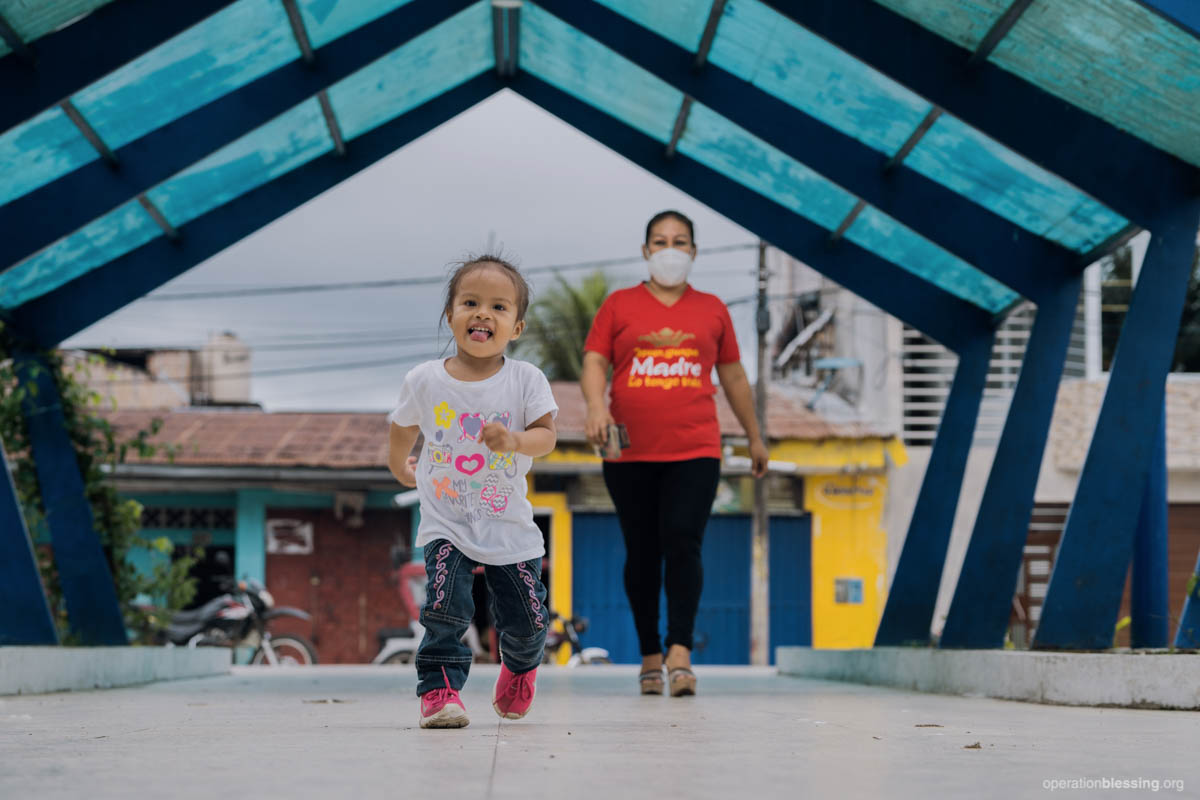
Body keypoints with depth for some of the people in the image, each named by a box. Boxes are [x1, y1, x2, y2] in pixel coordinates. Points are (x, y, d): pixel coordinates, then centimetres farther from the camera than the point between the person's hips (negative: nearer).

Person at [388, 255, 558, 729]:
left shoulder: (526, 380, -8)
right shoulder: (424, 381, -6)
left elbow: (546, 436, -16)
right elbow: (403, 429, 12)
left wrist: (514, 440, -36)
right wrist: (400, 468, 26)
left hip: (510, 526, 1)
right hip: (446, 525, 0)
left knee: (525, 622, 8)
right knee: (445, 607, -21)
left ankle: (520, 669, 40)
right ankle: (439, 689, -10)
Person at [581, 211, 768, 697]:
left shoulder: (712, 310, 13)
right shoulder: (619, 305, 9)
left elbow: (733, 377, 19)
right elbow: (593, 363, 2)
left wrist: (754, 437, 22)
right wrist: (596, 405, -18)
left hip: (694, 452, 0)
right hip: (630, 454, 0)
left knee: (683, 542, -16)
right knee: (642, 552, 5)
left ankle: (680, 655, -20)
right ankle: (650, 657, 15)